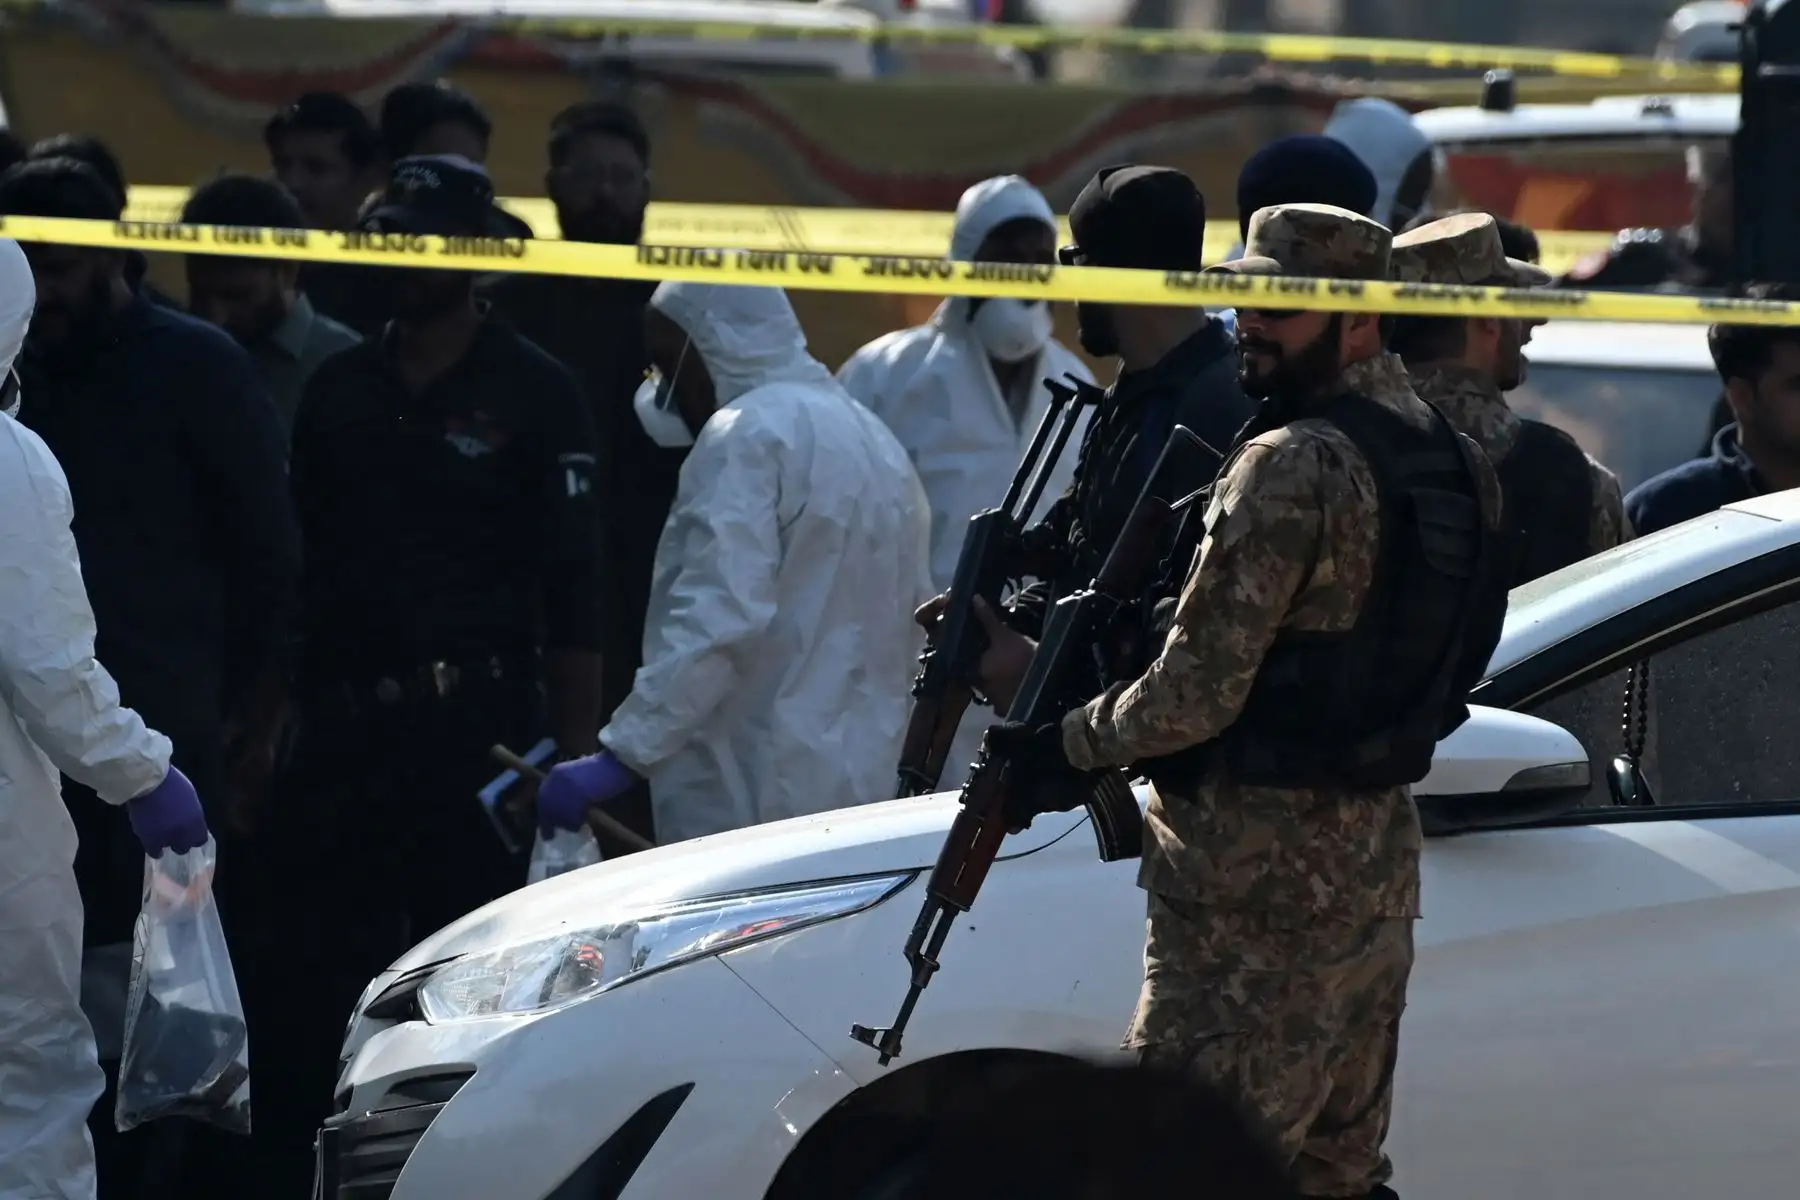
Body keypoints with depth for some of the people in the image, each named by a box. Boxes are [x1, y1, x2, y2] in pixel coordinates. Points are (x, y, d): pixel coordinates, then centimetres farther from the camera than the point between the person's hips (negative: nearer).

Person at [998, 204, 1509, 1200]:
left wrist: (1063, 745, -3)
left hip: (1257, 875, -9)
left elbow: (1196, 694, -19)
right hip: (1378, 861, 9)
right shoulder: (1446, 457, 12)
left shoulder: (1294, 465, -17)